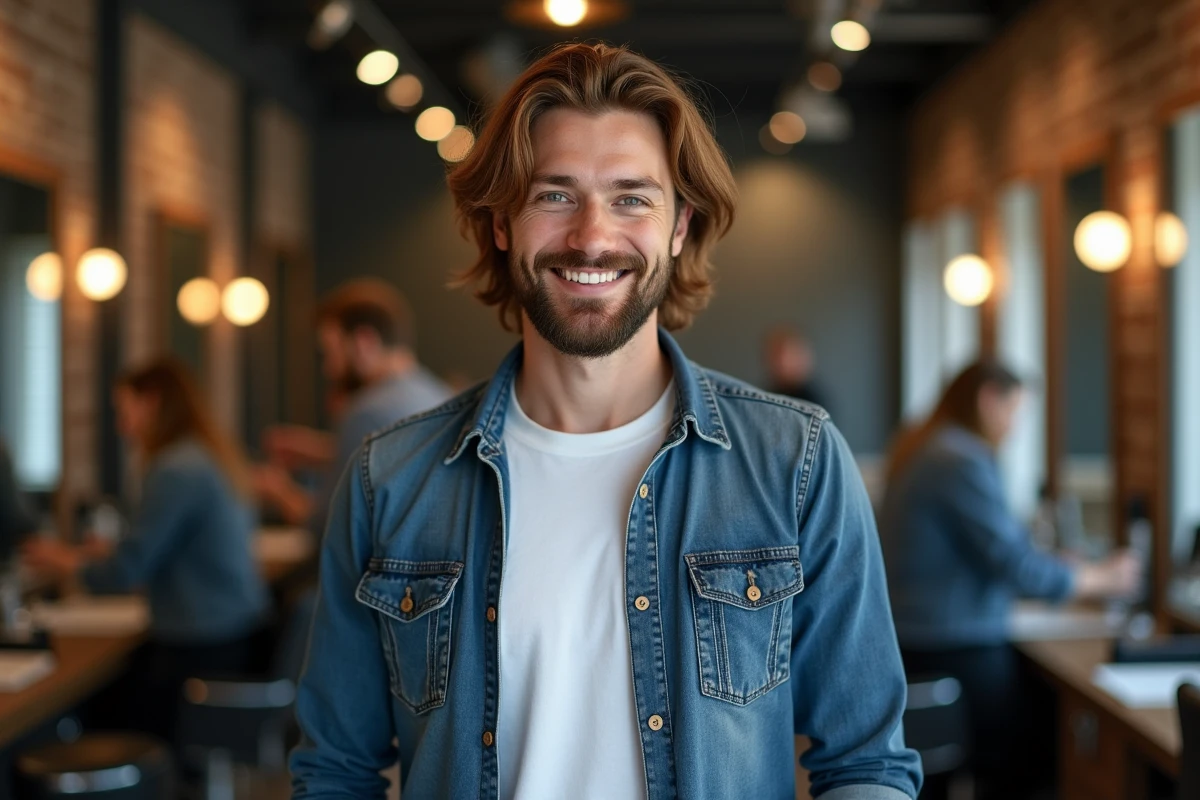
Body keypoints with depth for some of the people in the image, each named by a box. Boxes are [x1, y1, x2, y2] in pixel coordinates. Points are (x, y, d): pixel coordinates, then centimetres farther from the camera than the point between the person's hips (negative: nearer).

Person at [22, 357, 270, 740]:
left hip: (204, 651, -9)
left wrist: (69, 566, 5)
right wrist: (93, 558, 21)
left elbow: (128, 571, -13)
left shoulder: (177, 471, -17)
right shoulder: (216, 456, 12)